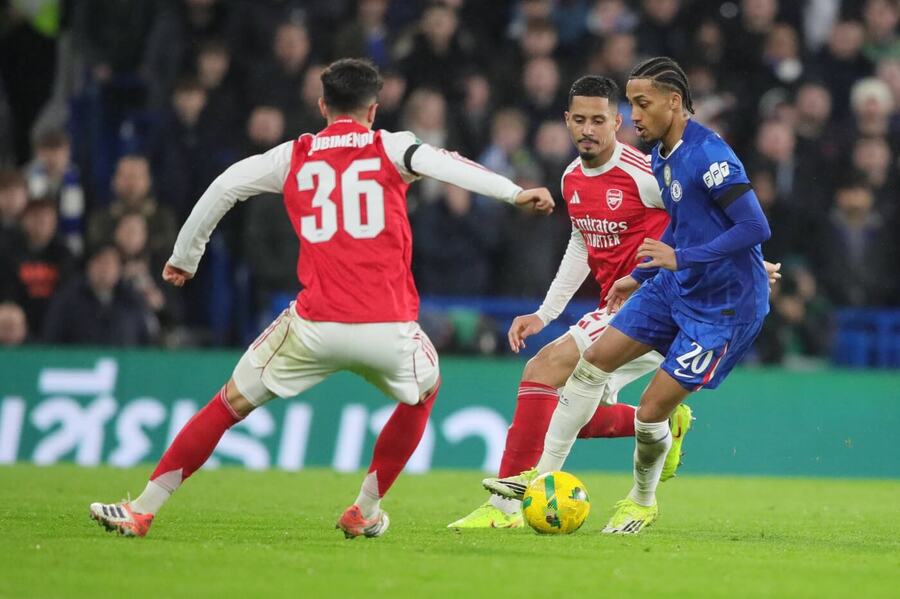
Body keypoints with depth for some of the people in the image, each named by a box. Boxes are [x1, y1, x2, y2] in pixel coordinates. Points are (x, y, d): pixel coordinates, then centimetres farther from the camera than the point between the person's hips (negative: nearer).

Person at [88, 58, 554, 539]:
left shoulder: (293, 156, 12)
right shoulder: (390, 148, 8)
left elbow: (223, 188, 11)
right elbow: (443, 164, -10)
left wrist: (184, 257, 22)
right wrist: (515, 193, -17)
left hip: (315, 327, 0)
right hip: (389, 327, 0)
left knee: (228, 405, 13)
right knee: (424, 391, 33)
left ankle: (142, 510, 6)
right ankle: (365, 512, 30)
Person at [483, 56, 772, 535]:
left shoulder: (709, 156, -24)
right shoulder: (662, 154, 5)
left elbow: (756, 227, -29)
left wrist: (681, 258, -31)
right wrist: (640, 276, 22)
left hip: (723, 306, -9)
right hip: (675, 287, 9)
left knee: (652, 411, -7)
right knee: (595, 358, 5)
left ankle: (642, 503, 21)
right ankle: (545, 475, 15)